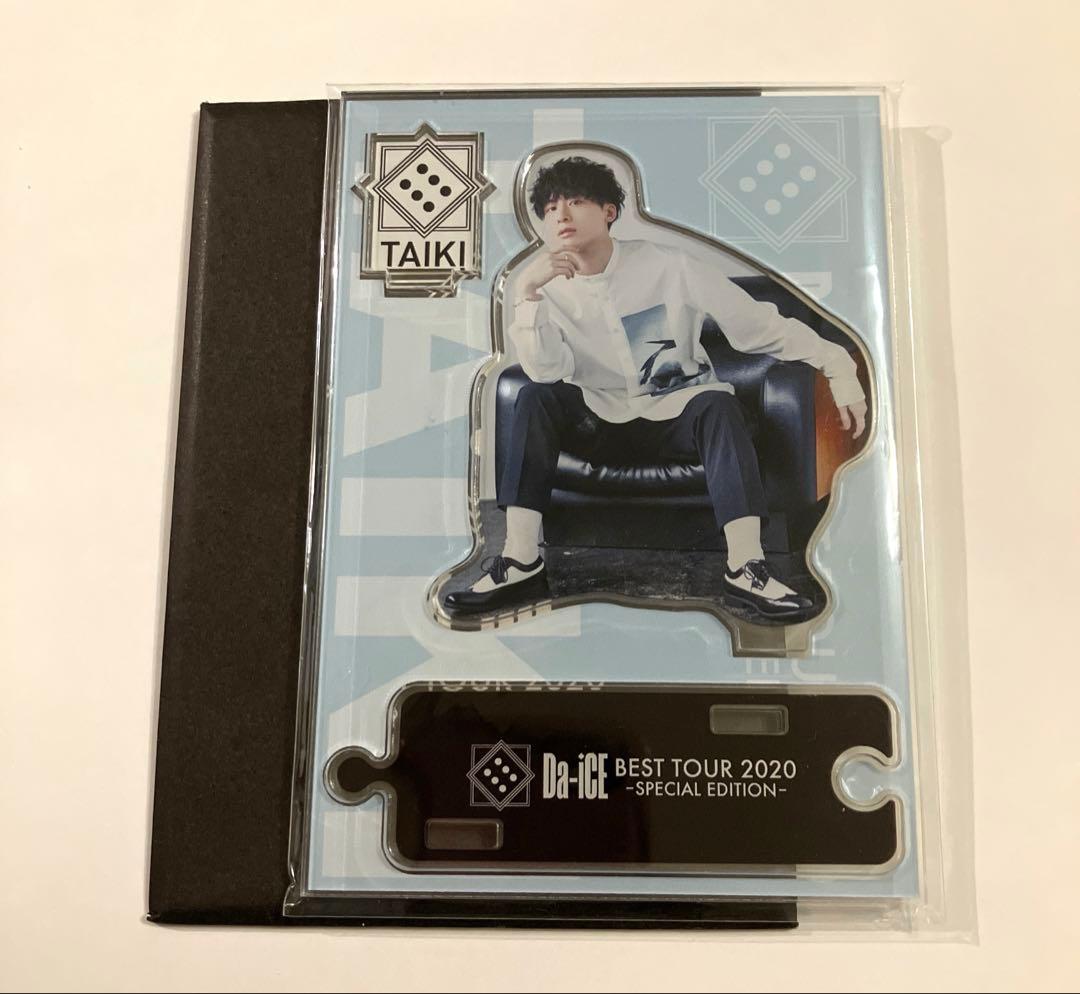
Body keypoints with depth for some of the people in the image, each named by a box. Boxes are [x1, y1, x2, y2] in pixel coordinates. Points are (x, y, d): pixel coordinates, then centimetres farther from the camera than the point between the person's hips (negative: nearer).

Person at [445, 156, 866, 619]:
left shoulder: (667, 266, -10)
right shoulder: (548, 287, -3)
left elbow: (759, 323, -10)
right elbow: (547, 372, -20)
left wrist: (838, 366, -14)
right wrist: (526, 293, -31)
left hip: (677, 418, -1)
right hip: (602, 425, 2)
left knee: (717, 403, -32)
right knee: (538, 398, -23)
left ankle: (745, 568, -36)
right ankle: (521, 563, -27)